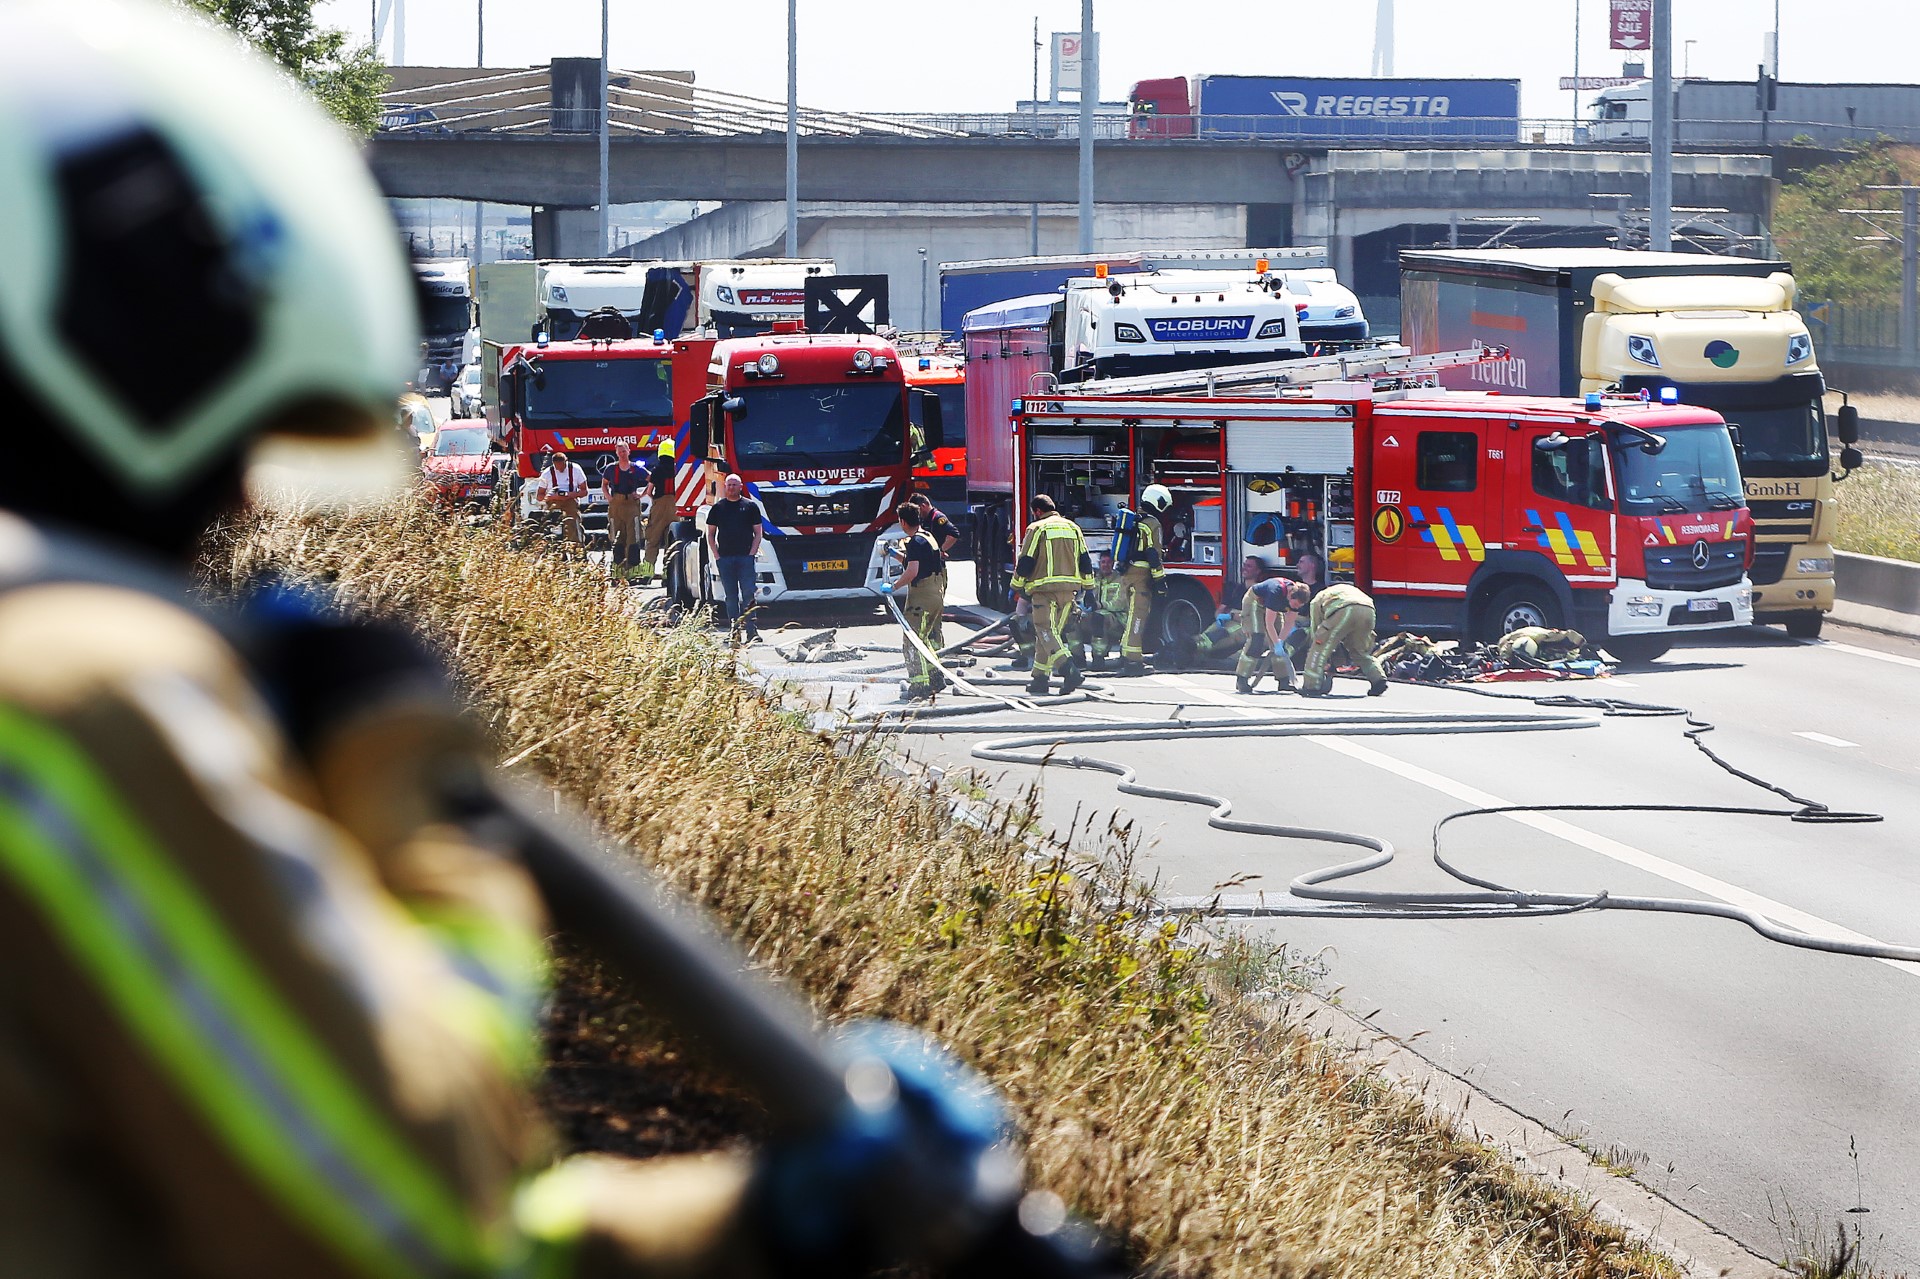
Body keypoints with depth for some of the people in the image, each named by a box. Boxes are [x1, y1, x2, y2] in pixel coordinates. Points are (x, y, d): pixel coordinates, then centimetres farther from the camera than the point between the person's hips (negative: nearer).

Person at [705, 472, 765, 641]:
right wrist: (716, 556, 1)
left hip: (746, 557, -2)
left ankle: (751, 631, -10)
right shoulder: (717, 508, 11)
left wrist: (752, 554, -5)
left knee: (748, 595, -8)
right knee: (731, 596, 4)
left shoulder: (750, 506, 7)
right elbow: (711, 534, 13)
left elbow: (758, 533, 7)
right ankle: (733, 629, 7)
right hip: (725, 558, 2)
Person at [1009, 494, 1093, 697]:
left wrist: (1018, 586, 8)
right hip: (1069, 589, 6)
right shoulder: (1073, 528, 14)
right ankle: (1040, 679, 15)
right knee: (1051, 632, 14)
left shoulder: (1037, 529, -3)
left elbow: (1025, 562, -4)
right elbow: (1085, 560, 14)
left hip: (1045, 588, -6)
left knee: (1045, 632, -9)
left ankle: (1069, 668, -29)